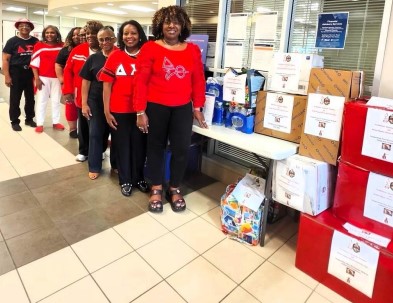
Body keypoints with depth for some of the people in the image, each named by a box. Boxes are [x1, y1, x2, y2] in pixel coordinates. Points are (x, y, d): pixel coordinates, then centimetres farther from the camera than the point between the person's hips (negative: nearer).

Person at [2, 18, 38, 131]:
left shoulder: (35, 41, 5)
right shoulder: (12, 41, -1)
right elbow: (5, 59, -2)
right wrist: (7, 76, -9)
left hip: (31, 73, 2)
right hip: (16, 74, -2)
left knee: (31, 98, 11)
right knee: (15, 99, 4)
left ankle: (29, 119, 26)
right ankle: (15, 121, 14)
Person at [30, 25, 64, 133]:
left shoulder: (61, 46, 4)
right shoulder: (39, 45, -1)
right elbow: (34, 63, -1)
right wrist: (36, 78, -8)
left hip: (57, 78, 2)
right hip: (43, 77, -2)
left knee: (56, 101, 10)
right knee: (42, 100, 5)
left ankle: (56, 122, 21)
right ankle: (40, 124, 12)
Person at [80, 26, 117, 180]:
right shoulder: (93, 58, 2)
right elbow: (86, 81, 3)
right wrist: (84, 103, -3)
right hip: (95, 101, 1)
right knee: (95, 133, 3)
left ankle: (116, 163, 32)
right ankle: (94, 167, 13)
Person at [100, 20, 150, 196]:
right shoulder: (114, 57, 0)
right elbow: (107, 85, 1)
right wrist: (107, 111, -3)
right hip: (119, 110, 0)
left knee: (139, 145, 11)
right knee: (122, 146, 10)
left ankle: (139, 178, 31)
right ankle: (125, 180, 27)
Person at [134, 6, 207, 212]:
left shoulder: (193, 50, 6)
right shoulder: (150, 48, -4)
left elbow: (198, 80, 9)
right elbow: (141, 81, -6)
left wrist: (197, 108, 6)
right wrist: (140, 112, -10)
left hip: (183, 108, 2)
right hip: (155, 107, -2)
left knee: (182, 149, 4)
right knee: (156, 147, 10)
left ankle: (174, 189, 24)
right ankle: (156, 189, 27)